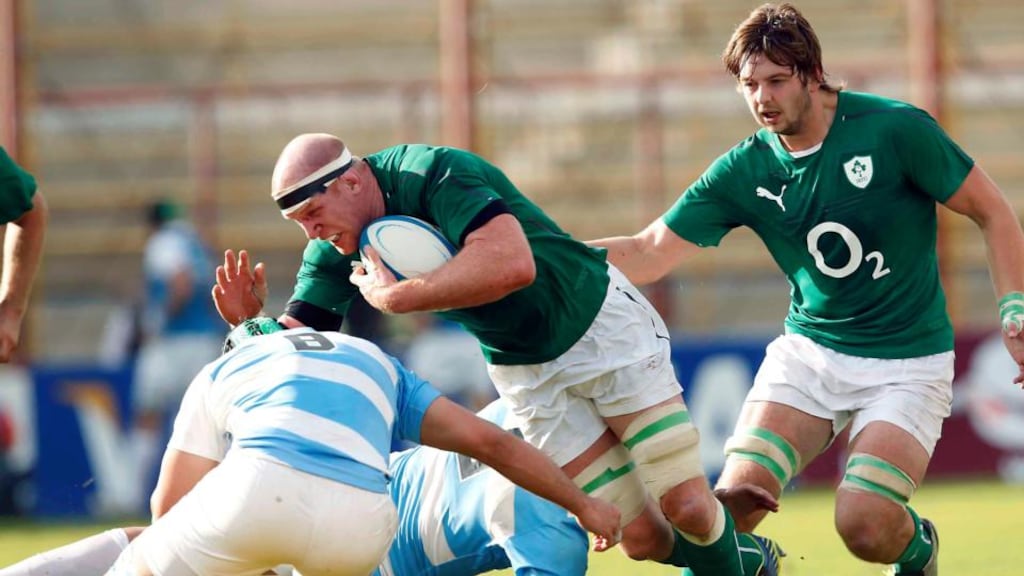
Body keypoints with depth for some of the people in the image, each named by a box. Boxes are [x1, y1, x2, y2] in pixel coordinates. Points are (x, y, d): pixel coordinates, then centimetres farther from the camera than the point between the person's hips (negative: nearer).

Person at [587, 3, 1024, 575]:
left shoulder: (896, 130, -14)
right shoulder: (744, 172, -5)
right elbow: (648, 254, -3)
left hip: (906, 361, -3)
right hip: (808, 351, 3)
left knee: (864, 528, -18)